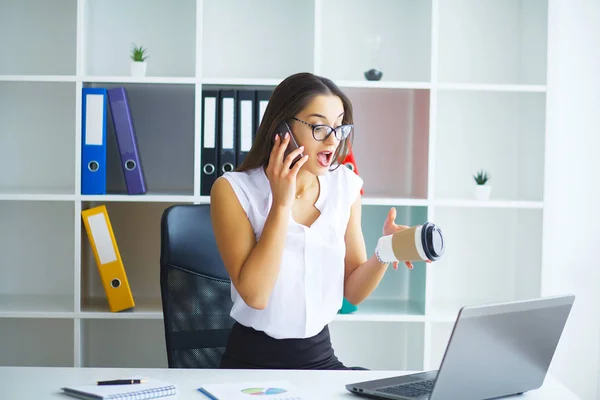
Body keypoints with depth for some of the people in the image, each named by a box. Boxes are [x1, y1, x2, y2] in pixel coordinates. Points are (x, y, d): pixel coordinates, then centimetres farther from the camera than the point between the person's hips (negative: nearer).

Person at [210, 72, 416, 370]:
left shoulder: (345, 186, 2)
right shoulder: (233, 189, -10)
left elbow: (353, 291, 6)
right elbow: (255, 294, -19)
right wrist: (282, 203, -20)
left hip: (321, 356, 4)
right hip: (253, 361, -3)